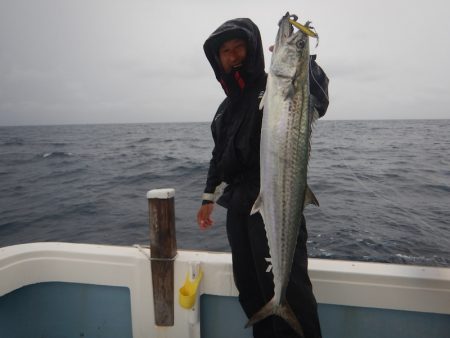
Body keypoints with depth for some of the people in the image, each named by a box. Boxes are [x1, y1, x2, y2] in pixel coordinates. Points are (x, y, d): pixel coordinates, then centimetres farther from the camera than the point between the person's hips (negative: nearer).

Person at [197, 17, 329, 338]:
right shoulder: (227, 106, 21)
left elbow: (317, 101, -22)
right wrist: (209, 196, 22)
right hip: (238, 206, 7)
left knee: (287, 284, -7)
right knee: (249, 286, 14)